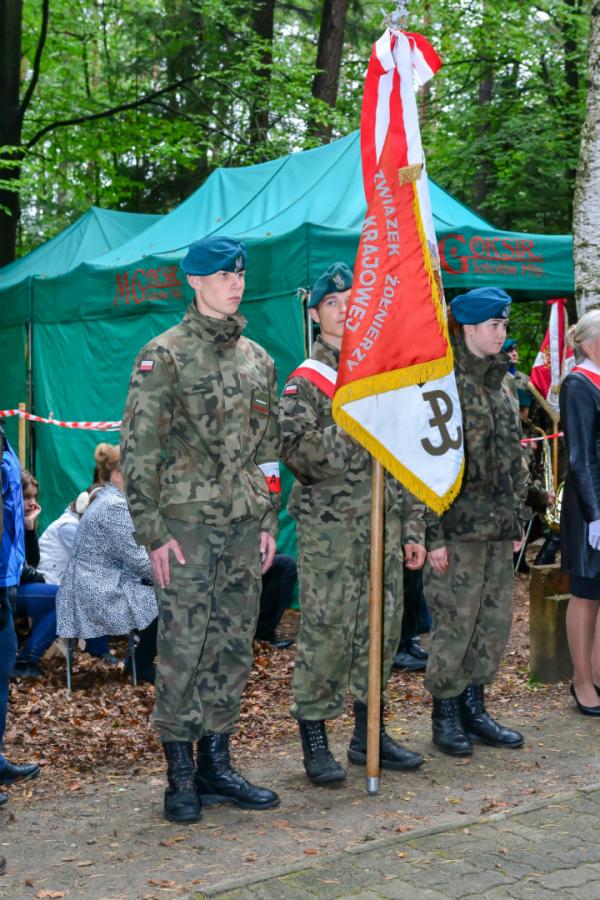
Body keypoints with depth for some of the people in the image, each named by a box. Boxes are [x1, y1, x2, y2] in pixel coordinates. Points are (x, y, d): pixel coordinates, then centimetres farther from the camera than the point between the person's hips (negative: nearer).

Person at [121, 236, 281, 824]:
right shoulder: (164, 355, -5)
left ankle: (216, 764, 20)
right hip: (186, 525, -6)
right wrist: (152, 532, -12)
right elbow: (138, 449, -8)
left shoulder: (258, 360, 13)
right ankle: (181, 776, 8)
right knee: (183, 648, -2)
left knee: (233, 647, 9)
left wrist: (268, 522, 12)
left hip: (243, 528, 6)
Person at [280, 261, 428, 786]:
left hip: (384, 525, 6)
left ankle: (369, 733, 23)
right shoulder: (306, 380, -3)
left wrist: (413, 527, 10)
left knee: (382, 627, 10)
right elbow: (297, 451, -15)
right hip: (329, 528, -5)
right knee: (326, 631, -3)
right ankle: (315, 739, 7)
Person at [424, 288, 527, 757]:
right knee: (455, 623, 0)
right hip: (460, 528, -8)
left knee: (495, 622, 12)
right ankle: (446, 714, 14)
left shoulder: (498, 384, 15)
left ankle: (474, 709, 24)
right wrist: (434, 533, -17)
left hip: (499, 528, 8)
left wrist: (518, 519, 16)